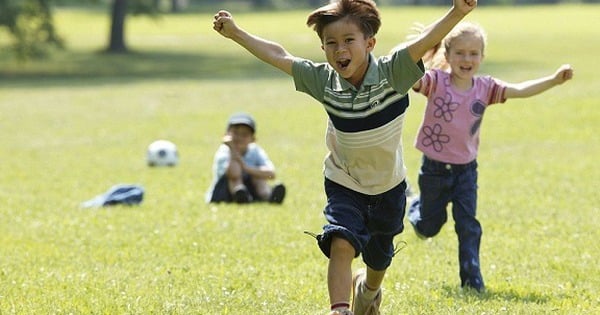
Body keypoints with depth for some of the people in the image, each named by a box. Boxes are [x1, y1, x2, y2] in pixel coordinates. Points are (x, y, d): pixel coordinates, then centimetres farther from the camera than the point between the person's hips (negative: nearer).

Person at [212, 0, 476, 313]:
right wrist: (235, 33, -7)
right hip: (343, 184, 0)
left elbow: (426, 40, -41)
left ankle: (368, 287, 53)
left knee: (378, 260, 20)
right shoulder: (323, 81, -18)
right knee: (341, 244, -25)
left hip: (388, 185, 0)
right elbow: (278, 56, -9)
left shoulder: (391, 73, -26)